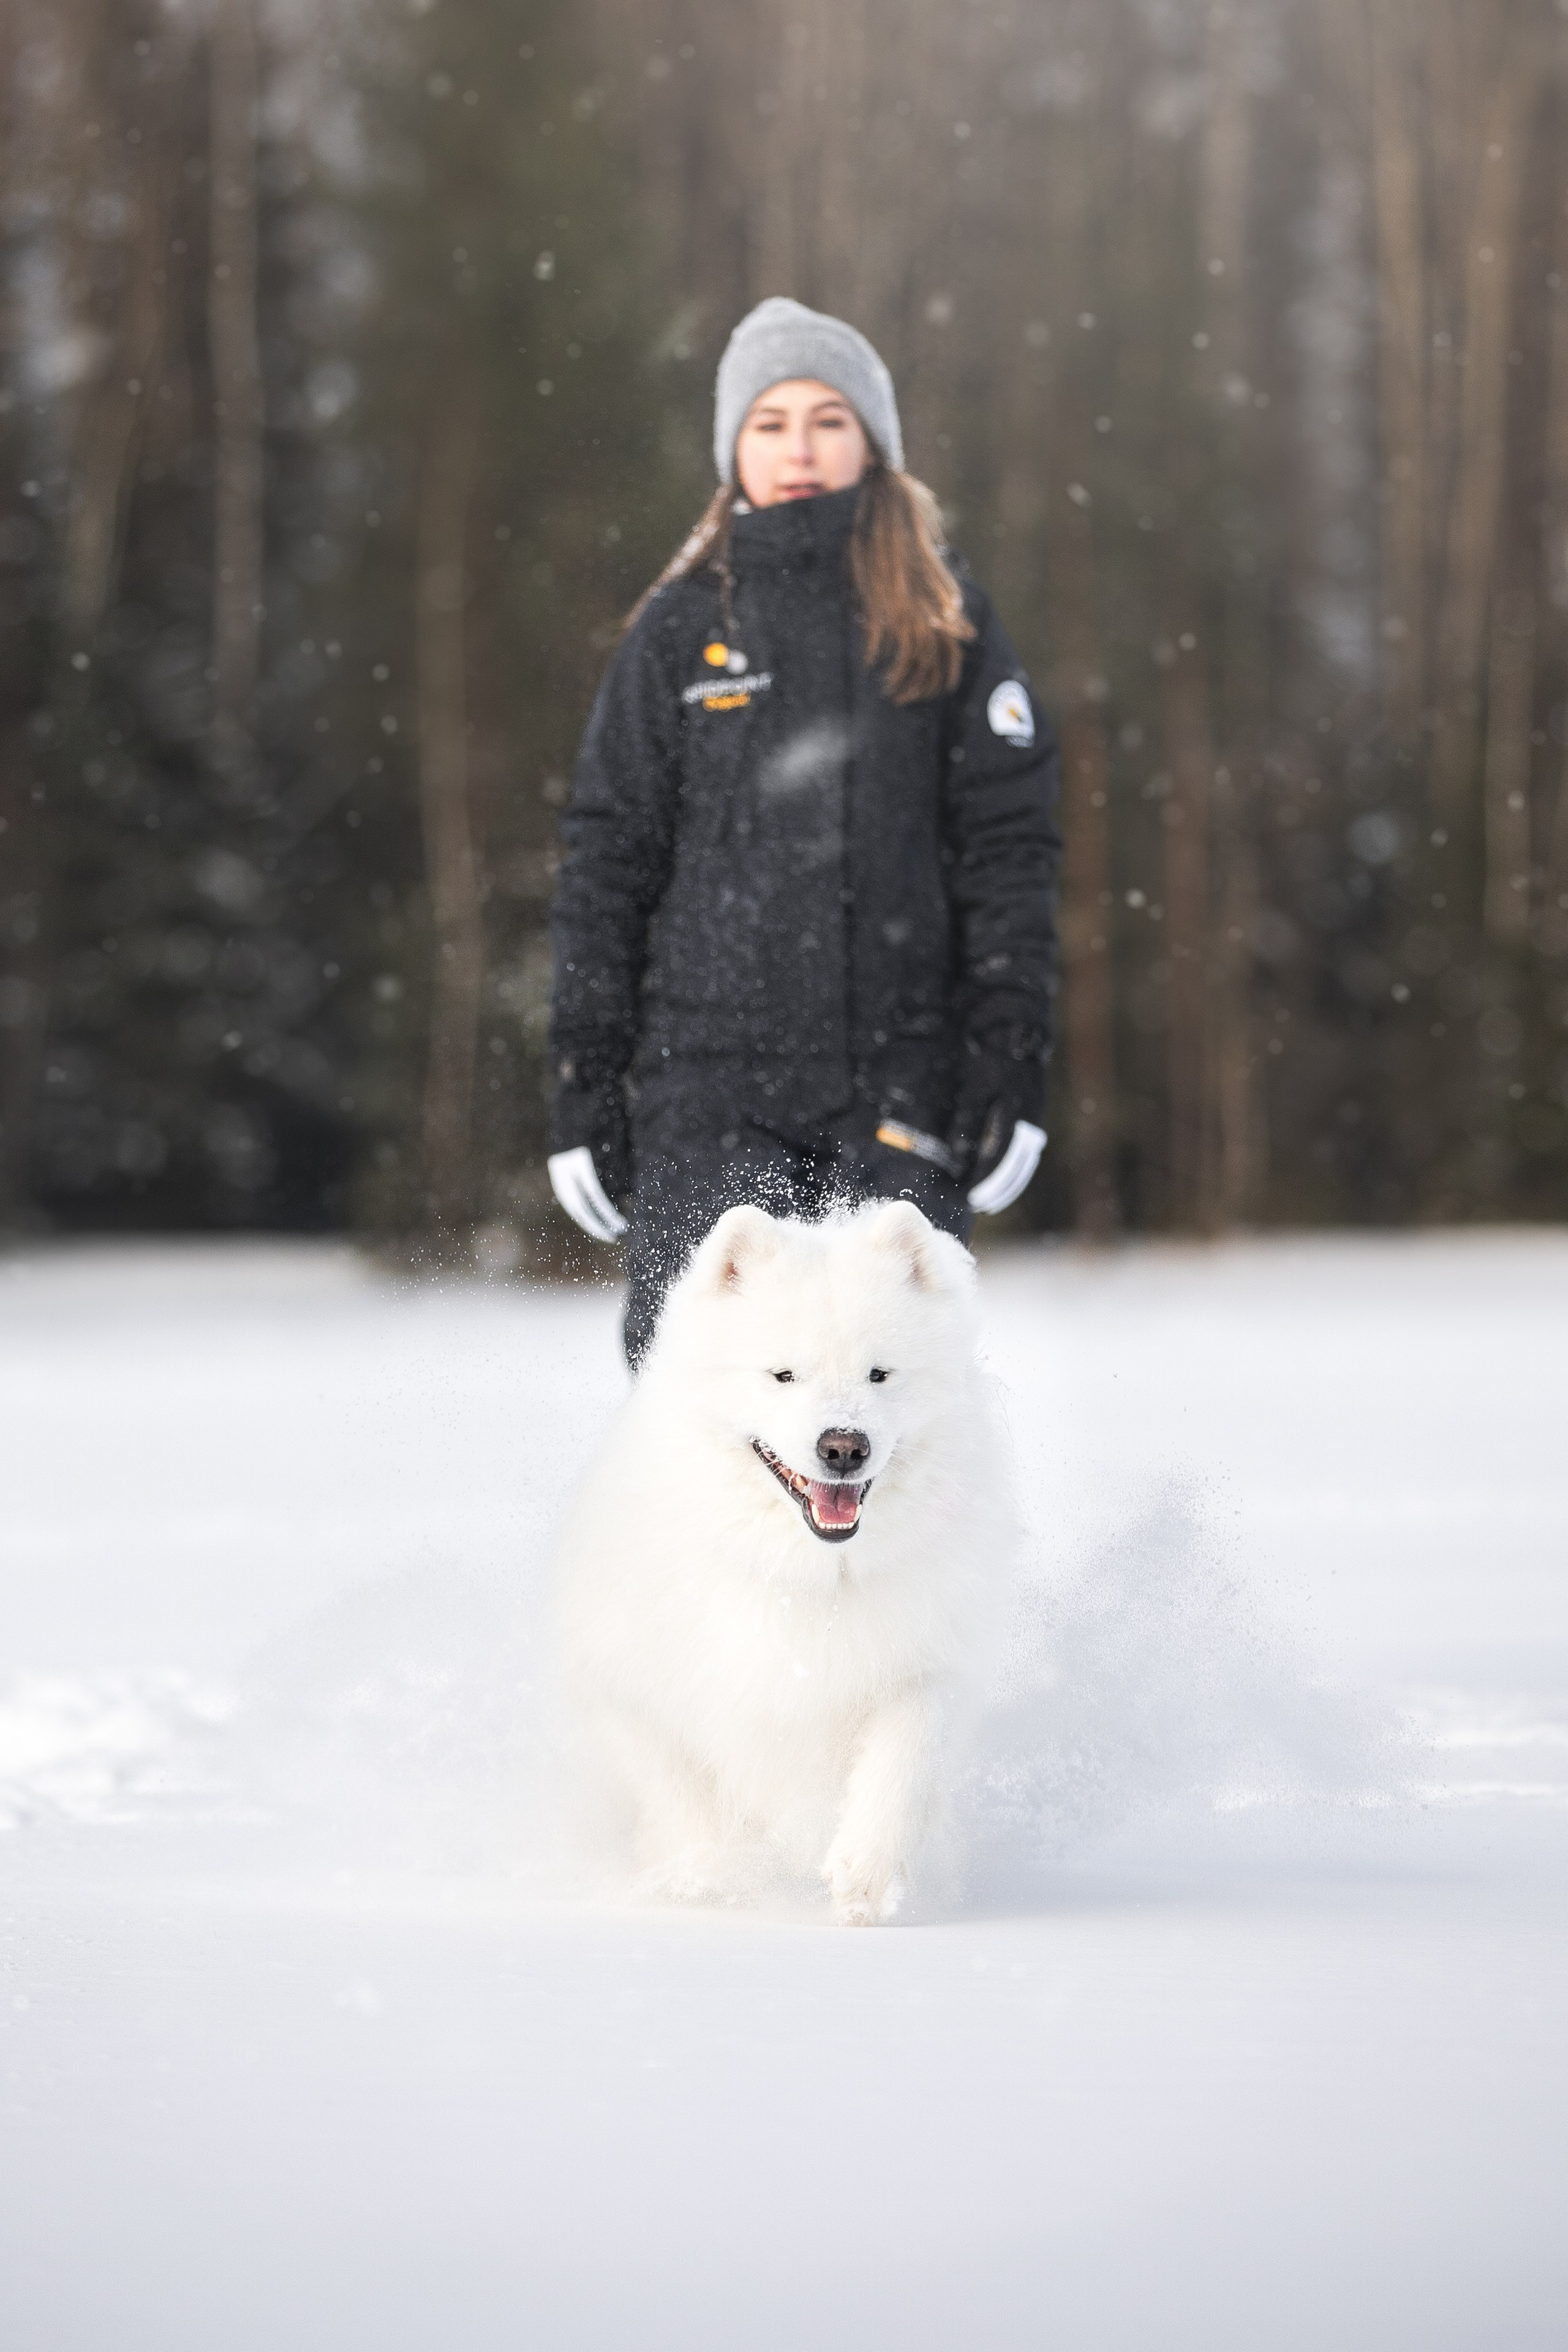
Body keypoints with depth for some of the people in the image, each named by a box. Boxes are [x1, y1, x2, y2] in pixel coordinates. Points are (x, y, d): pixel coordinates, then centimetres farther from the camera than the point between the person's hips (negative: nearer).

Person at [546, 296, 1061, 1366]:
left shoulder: (947, 625, 8)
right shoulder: (683, 628, 9)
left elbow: (1010, 848, 5)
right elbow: (607, 861, 9)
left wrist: (1012, 1071, -4)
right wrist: (585, 1088, 3)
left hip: (900, 1081, 0)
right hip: (707, 1077, 0)